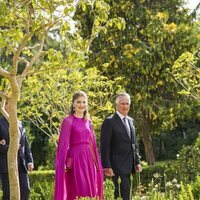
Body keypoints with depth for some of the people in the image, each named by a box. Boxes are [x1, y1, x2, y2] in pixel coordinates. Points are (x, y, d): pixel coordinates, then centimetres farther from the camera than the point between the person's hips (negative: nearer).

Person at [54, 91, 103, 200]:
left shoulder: (88, 122, 14)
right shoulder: (68, 121, -4)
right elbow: (63, 144, -9)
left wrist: (97, 163, 15)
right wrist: (64, 164, -16)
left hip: (88, 159, 6)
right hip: (75, 159, -6)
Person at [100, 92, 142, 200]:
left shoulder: (130, 121, 16)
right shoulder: (109, 122, -7)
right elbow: (104, 147, -10)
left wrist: (137, 162, 13)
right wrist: (107, 167, -15)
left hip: (128, 167, 7)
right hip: (117, 167, -7)